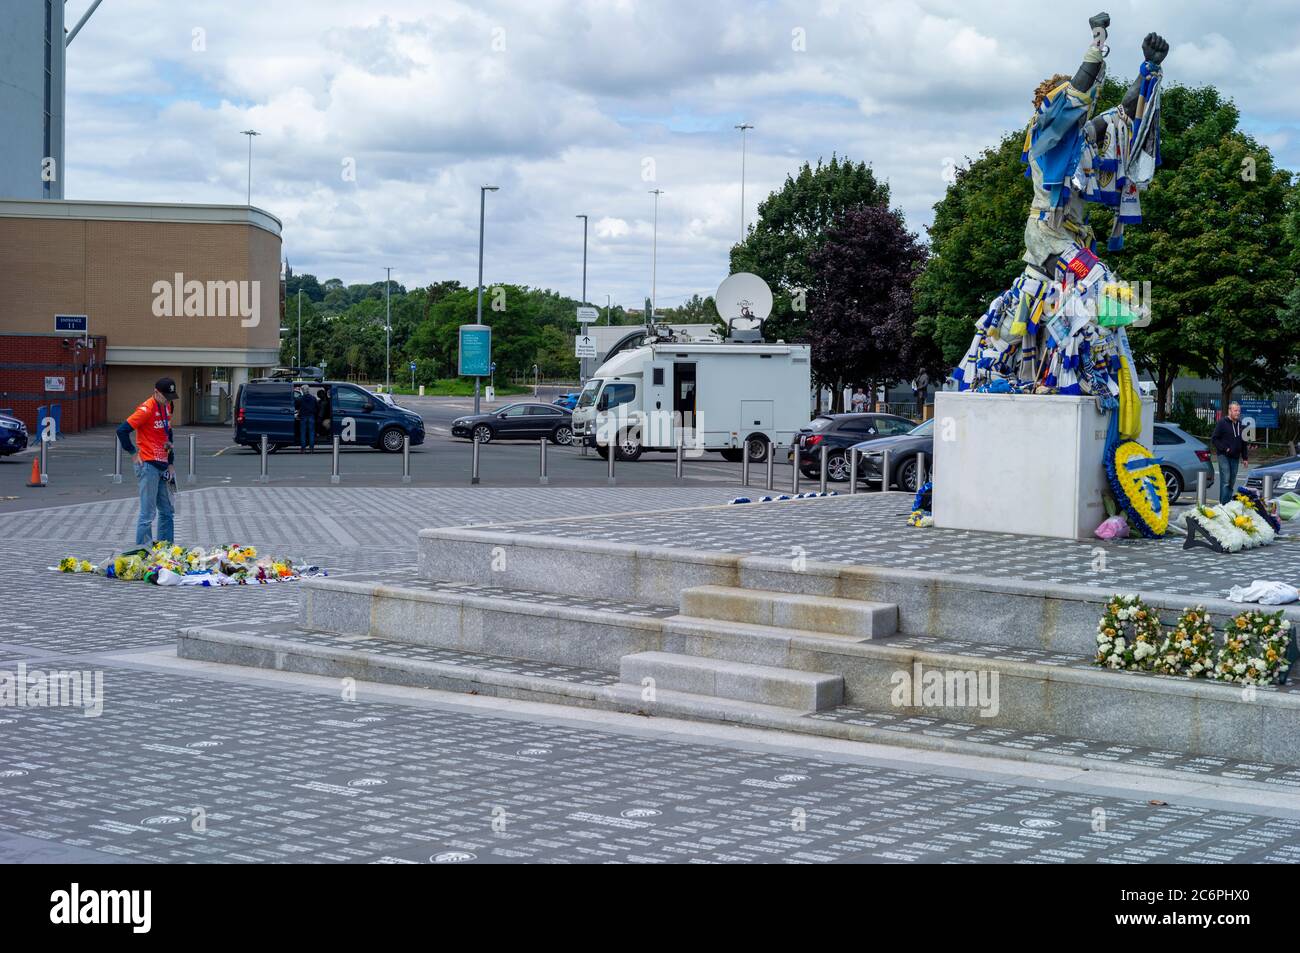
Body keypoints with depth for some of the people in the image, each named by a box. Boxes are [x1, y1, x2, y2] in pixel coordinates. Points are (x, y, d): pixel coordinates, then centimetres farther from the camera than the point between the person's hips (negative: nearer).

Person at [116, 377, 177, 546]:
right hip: (148, 465, -8)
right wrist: (133, 452, -11)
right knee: (148, 513, -6)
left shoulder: (167, 407, 12)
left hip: (162, 466, 8)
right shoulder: (146, 409, -14)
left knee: (167, 512, 11)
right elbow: (122, 431, -18)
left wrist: (170, 462, 17)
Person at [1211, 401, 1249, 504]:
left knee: (1232, 483, 7)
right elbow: (1214, 439, -6)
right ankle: (1223, 504, -14)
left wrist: (1244, 457, 16)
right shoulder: (1222, 423, -4)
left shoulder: (1240, 424, 14)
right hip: (1224, 456, -6)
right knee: (1225, 481, -13)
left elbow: (1243, 442, 21)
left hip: (1235, 457, 6)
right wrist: (1224, 449, -15)